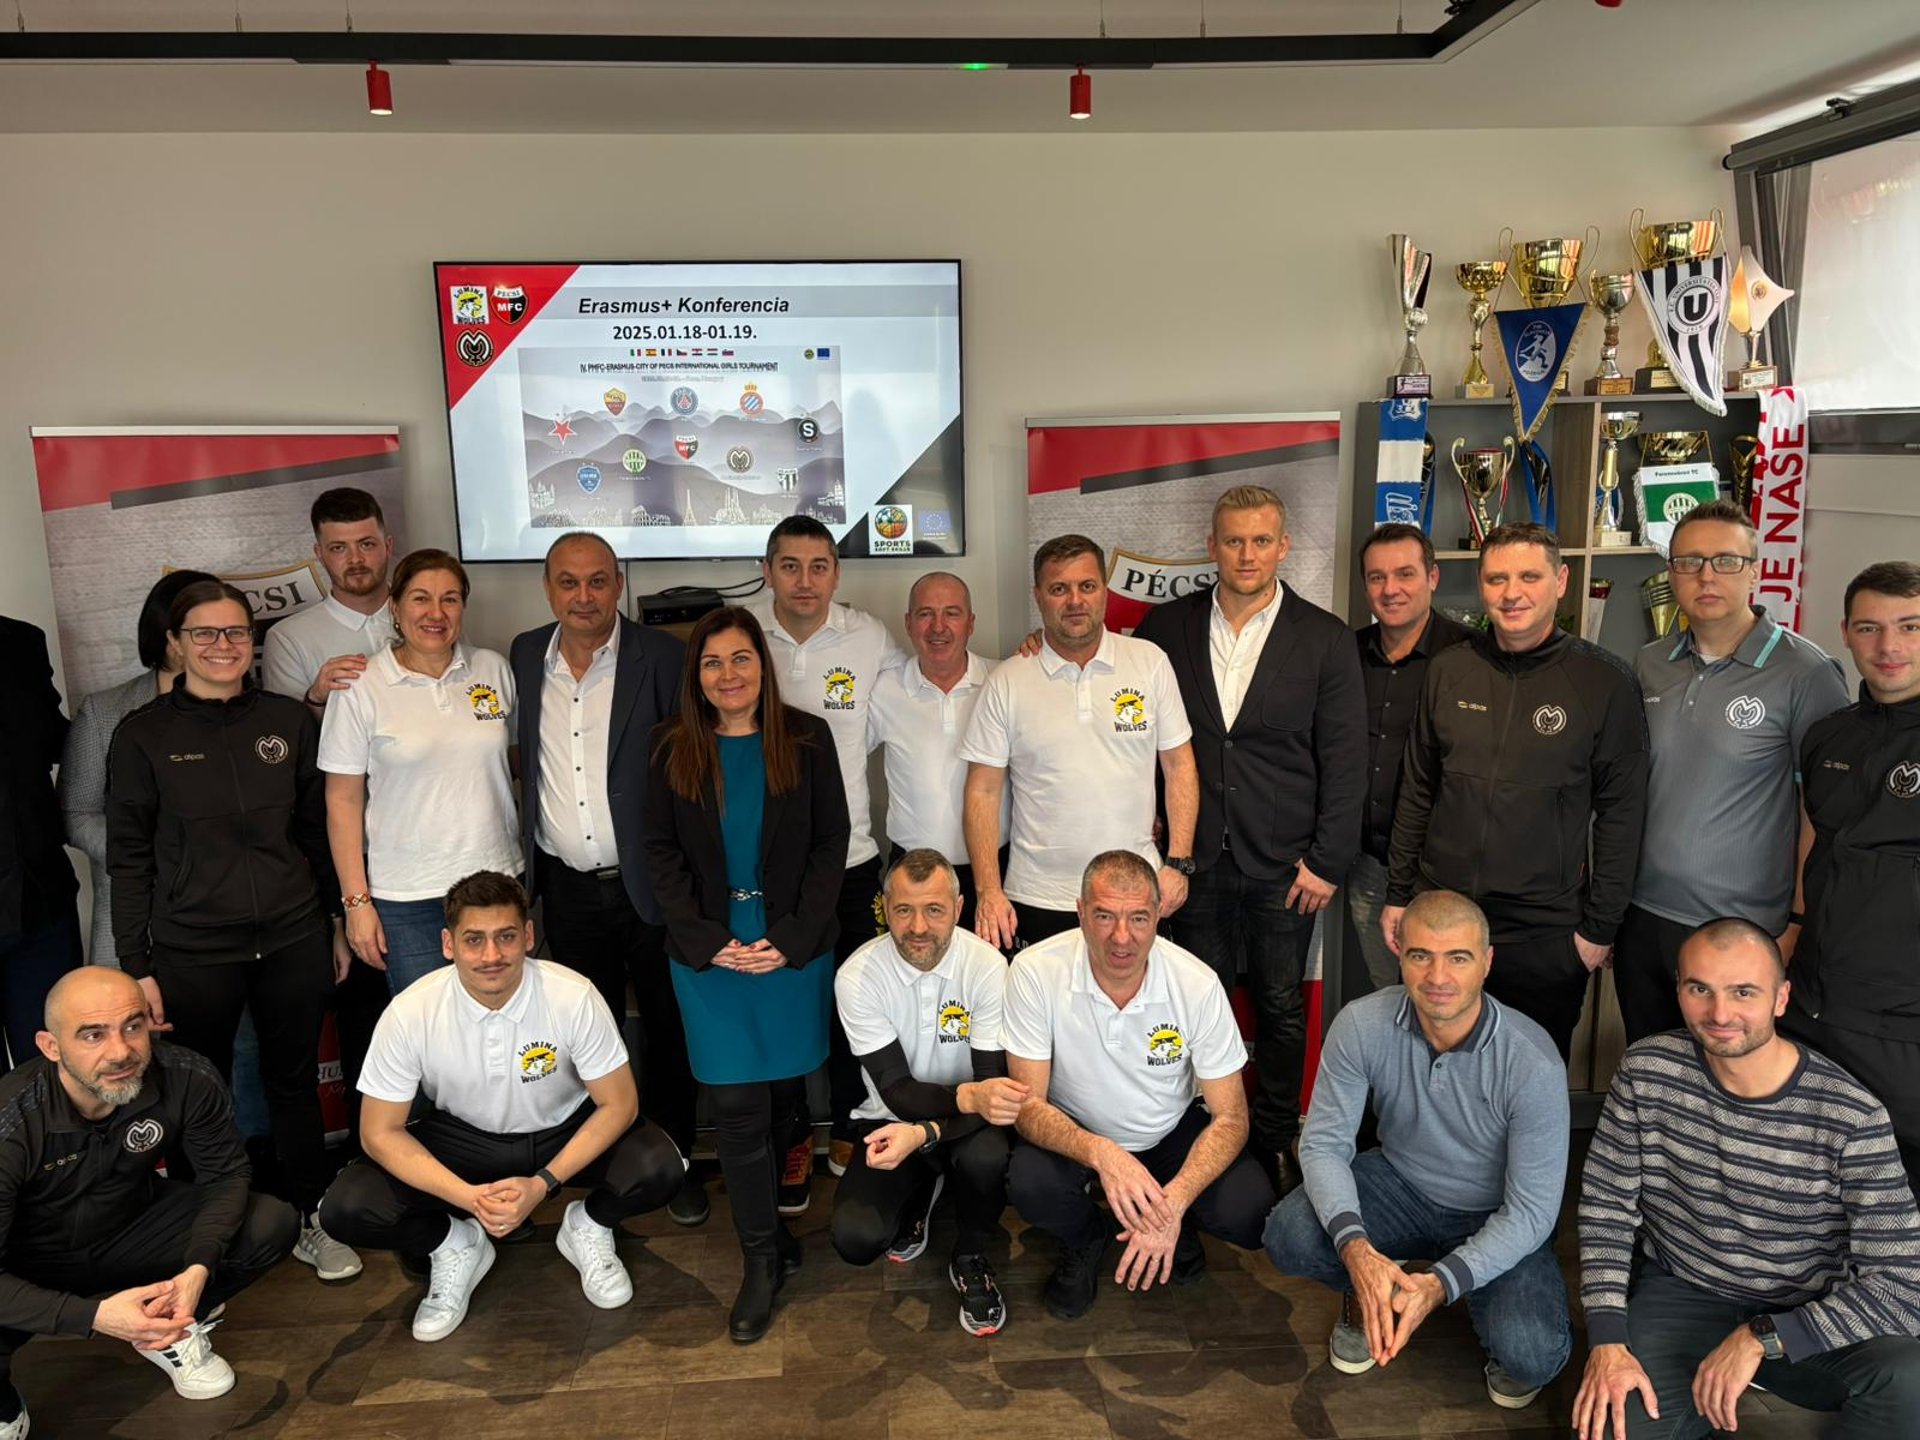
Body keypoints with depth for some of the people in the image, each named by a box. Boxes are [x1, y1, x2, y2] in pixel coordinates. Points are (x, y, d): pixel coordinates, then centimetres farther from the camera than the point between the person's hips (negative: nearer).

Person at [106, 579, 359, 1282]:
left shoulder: (290, 722, 2)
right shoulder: (143, 735, -3)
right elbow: (128, 857, -2)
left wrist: (337, 922, 11)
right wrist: (136, 966, -4)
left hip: (294, 941, 2)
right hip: (192, 953, -2)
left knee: (296, 1083, 13)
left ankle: (311, 1221, 30)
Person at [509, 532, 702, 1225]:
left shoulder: (665, 657, -8)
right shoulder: (524, 656, 4)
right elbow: (521, 756, 13)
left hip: (651, 884, -3)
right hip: (568, 887, 3)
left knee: (667, 1030, 11)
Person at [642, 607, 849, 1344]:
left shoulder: (806, 738, -2)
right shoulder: (672, 749, 0)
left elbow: (831, 844, -2)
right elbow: (662, 853, 1)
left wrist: (791, 938, -11)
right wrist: (710, 942, -10)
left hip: (795, 947, 0)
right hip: (708, 953, 0)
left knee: (784, 1091, 10)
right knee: (737, 1105, 0)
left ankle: (760, 1208, 37)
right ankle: (763, 1254, 13)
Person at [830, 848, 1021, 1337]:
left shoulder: (987, 965, -19)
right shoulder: (857, 976, -18)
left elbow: (993, 1085, -19)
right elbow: (896, 1090, -20)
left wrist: (924, 1133, -37)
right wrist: (968, 1096, -41)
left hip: (965, 1120, 0)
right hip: (891, 1119, 1)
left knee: (987, 1158, -35)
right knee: (856, 1238, -23)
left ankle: (970, 1259, 1)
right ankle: (917, 1199, 16)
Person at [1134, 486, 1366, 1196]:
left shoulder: (1325, 639, -2)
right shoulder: (1166, 627, 2)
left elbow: (1343, 760, -2)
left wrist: (1326, 861, -6)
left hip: (1283, 865, -1)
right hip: (1196, 857, 1)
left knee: (1281, 1010, 10)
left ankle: (1276, 1139, 28)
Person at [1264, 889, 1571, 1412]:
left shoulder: (1533, 1064, -28)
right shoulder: (1362, 1025, -22)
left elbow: (1532, 1211, -21)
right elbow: (1323, 1144, -16)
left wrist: (1441, 1284, -34)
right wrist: (1355, 1247, -34)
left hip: (1497, 1219, -2)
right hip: (1401, 1186, 2)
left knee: (1530, 1356, -28)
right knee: (1288, 1236, -24)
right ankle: (1372, 1292, 10)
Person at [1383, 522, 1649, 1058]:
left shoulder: (1605, 682, -5)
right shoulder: (1447, 671, 4)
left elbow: (1621, 813, -3)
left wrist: (1600, 927, -5)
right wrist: (1398, 894, 10)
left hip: (1546, 933, -3)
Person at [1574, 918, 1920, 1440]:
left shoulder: (1852, 1116, -17)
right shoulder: (1647, 1070, -10)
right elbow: (1605, 1203, -3)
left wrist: (1760, 1339, -24)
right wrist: (1607, 1342, -12)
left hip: (1805, 1320, 0)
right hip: (1677, 1298, 1)